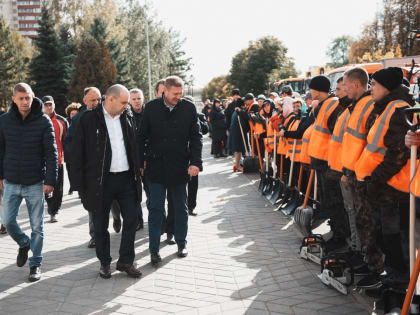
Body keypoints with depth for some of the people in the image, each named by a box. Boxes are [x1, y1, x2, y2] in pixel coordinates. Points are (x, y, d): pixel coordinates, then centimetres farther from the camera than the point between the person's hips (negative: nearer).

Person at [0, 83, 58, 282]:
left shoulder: (43, 121, -8)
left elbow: (51, 152, -8)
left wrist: (50, 180, -13)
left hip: (35, 183, -2)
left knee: (37, 226, 3)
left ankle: (36, 264, 18)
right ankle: (23, 244, 35)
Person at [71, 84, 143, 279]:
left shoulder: (128, 117, 7)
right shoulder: (89, 119, -7)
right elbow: (77, 153, -7)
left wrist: (137, 173, 7)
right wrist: (80, 185, -10)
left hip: (126, 177, 4)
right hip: (100, 181, -4)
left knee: (131, 219, 6)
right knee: (100, 225, 8)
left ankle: (126, 261, 21)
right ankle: (105, 262, 25)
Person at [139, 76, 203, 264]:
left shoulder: (189, 108, -2)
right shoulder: (151, 107, -2)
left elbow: (196, 137, 0)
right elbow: (142, 137, 4)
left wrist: (195, 162, -9)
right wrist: (140, 163, 1)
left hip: (179, 167, 1)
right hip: (156, 166, -1)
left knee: (180, 208, 13)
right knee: (155, 208, 2)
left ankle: (181, 243, 29)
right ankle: (154, 248, 10)